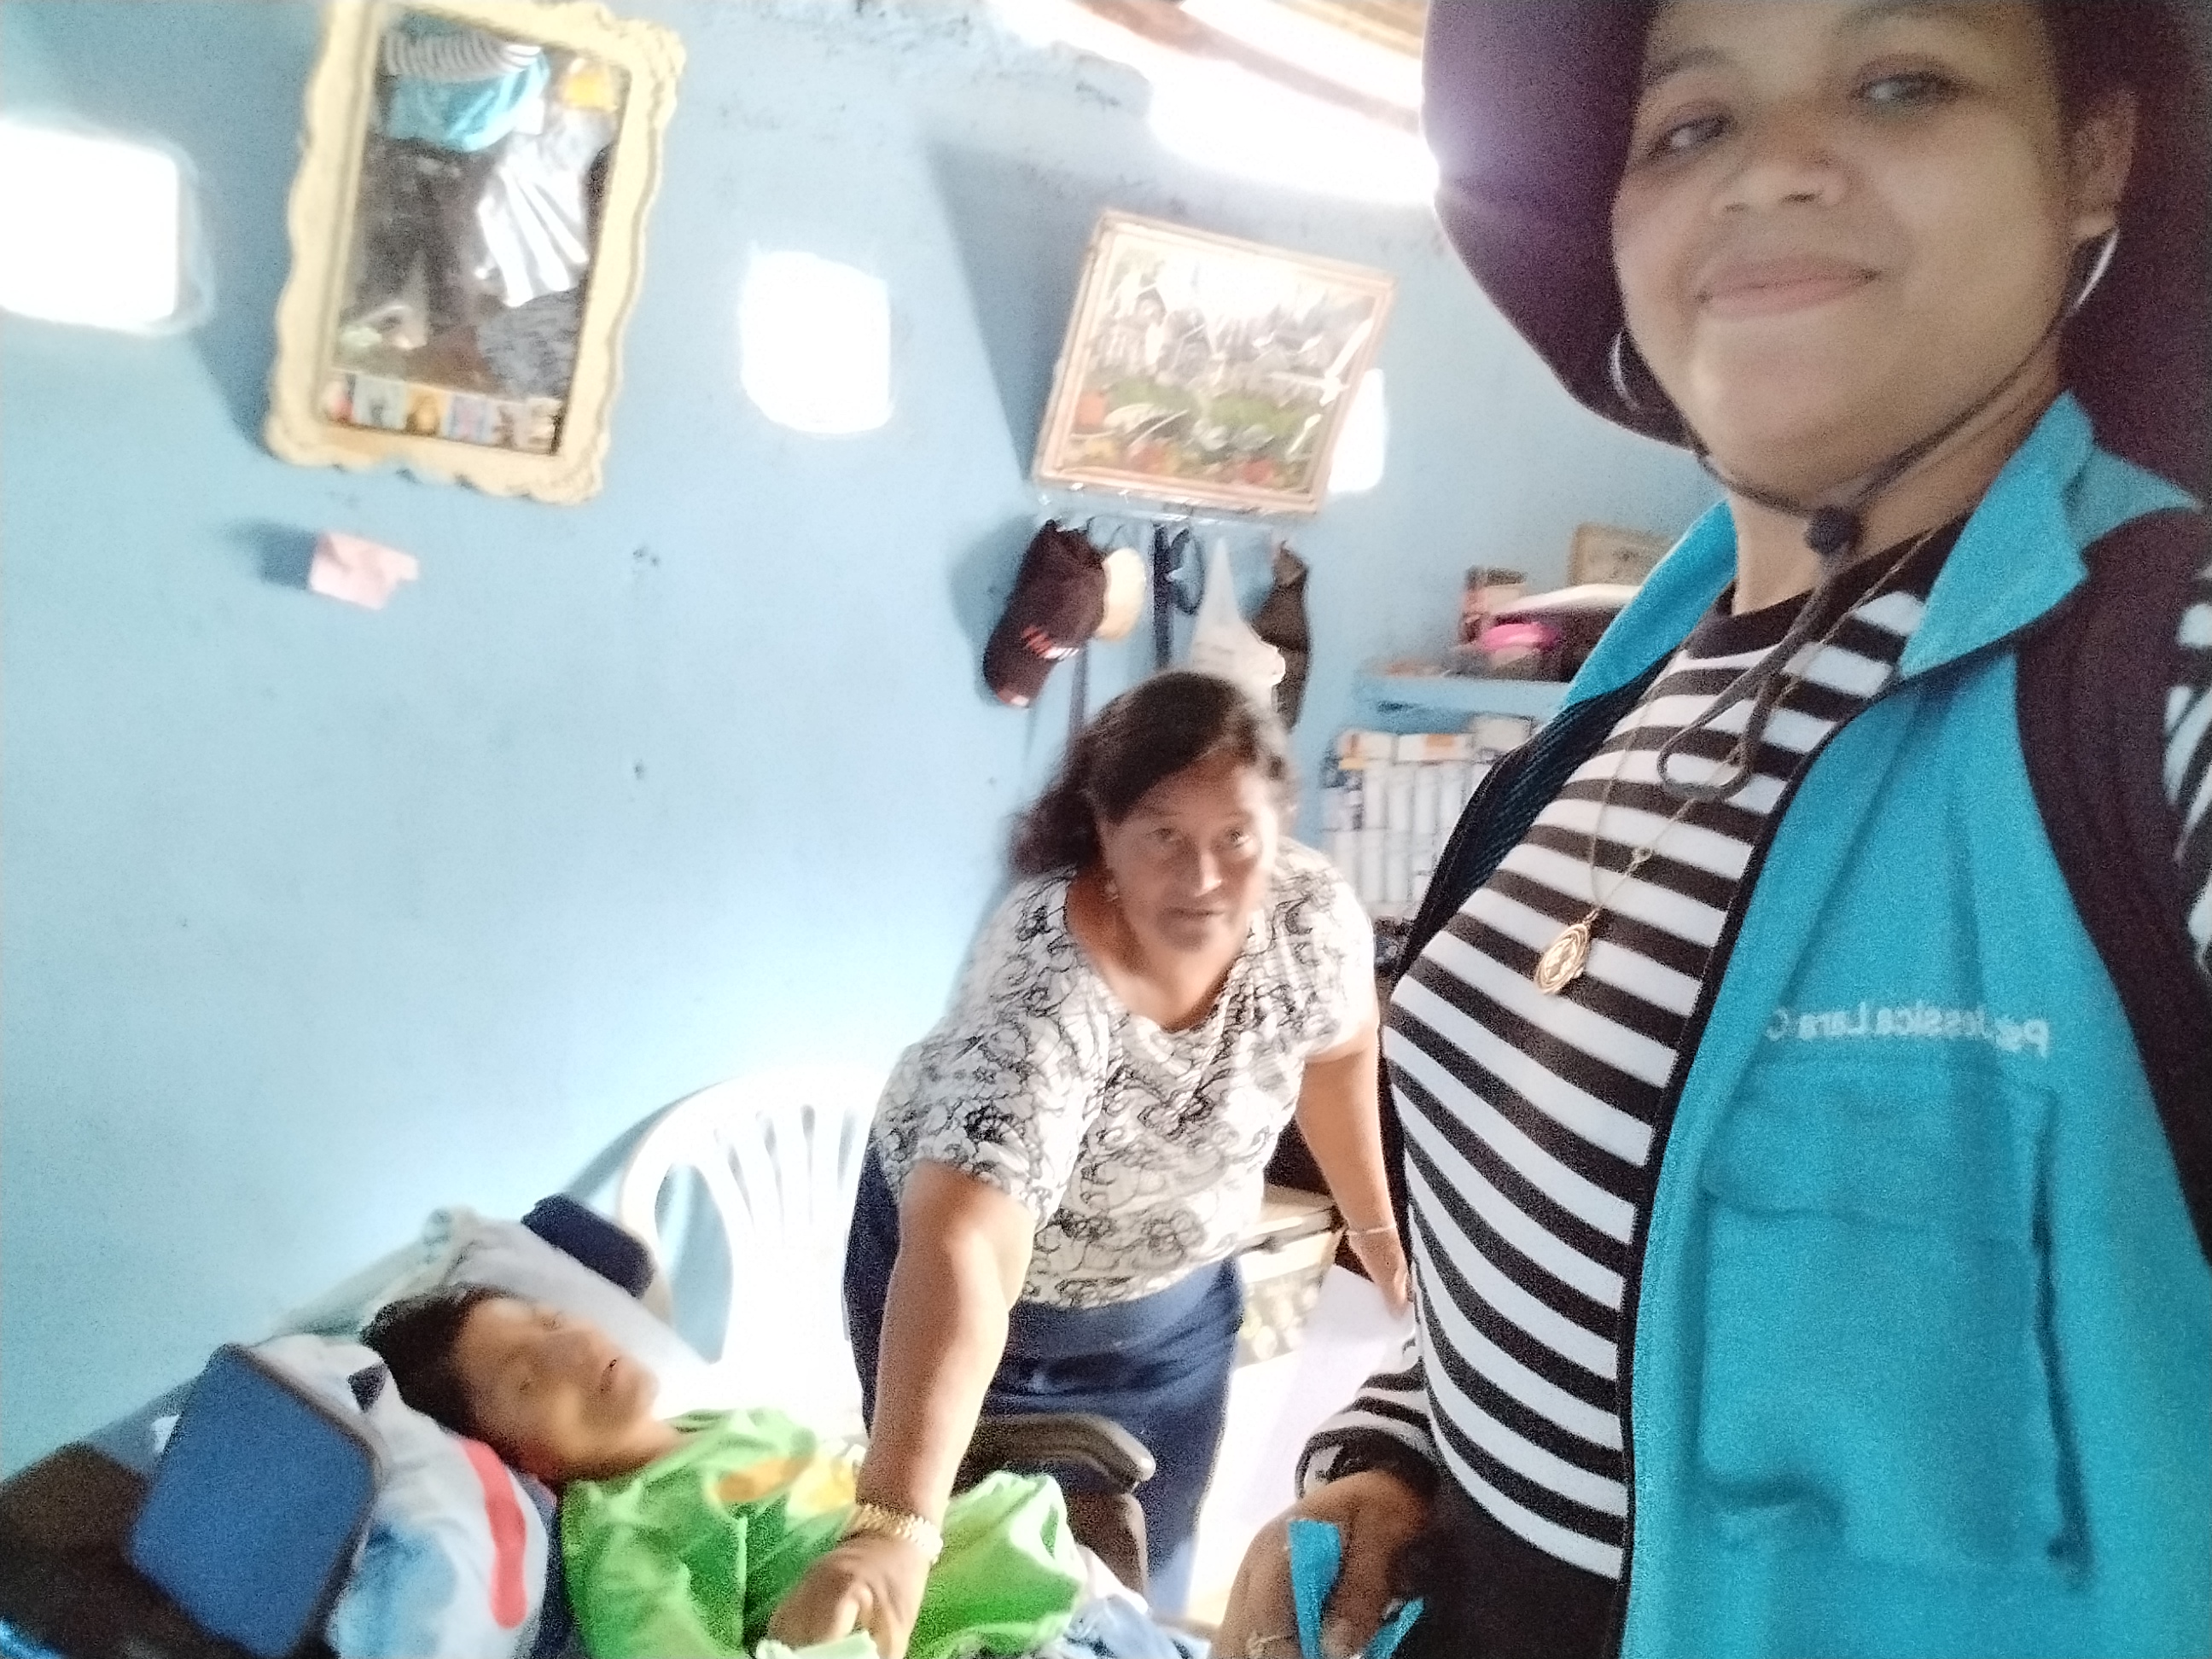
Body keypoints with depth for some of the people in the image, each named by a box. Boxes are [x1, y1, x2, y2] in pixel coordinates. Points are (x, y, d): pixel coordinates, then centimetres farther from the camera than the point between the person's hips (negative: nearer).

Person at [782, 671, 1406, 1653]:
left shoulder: (1312, 912, -22)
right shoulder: (1043, 986, -39)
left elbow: (1337, 1052, 0)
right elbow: (961, 1250, -50)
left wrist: (1375, 1224, 10)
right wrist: (895, 1525, -60)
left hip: (1178, 1287, 5)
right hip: (997, 1297, -4)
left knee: (1147, 1573, 20)